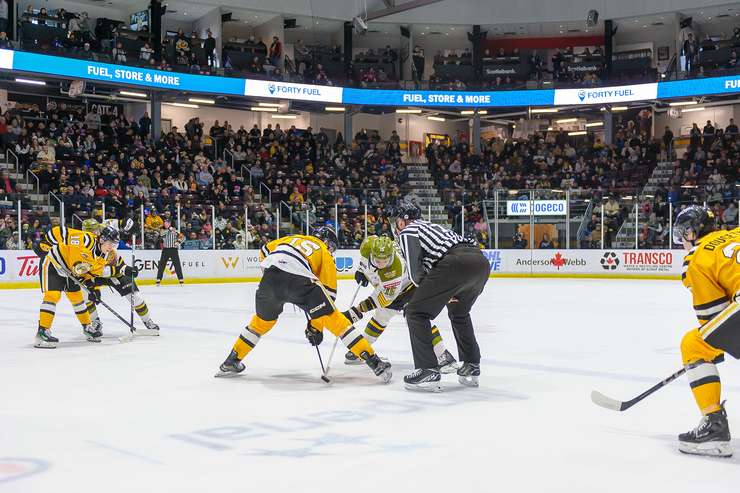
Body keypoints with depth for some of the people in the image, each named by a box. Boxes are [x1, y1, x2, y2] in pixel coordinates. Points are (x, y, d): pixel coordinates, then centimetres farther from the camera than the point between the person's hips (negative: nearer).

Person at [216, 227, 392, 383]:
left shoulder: (292, 238, 37)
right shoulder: (325, 254, 26)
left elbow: (264, 252, 29)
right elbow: (329, 292, 21)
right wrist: (316, 326, 24)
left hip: (270, 279, 4)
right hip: (300, 280, -4)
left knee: (263, 321, 29)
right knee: (334, 319, 4)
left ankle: (231, 362, 37)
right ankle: (374, 362, 0)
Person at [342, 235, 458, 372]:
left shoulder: (394, 271, -43)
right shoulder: (368, 245, -27)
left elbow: (381, 299, -36)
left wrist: (356, 311, -38)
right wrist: (361, 270, 1)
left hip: (408, 287, -7)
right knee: (380, 317, 11)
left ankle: (444, 357, -20)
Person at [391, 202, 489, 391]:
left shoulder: (407, 232, 14)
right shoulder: (430, 226, 38)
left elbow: (415, 272, 3)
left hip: (456, 263, -8)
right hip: (481, 262, 8)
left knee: (416, 312, 3)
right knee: (459, 313, 32)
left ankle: (428, 371, -2)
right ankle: (472, 367, 32)